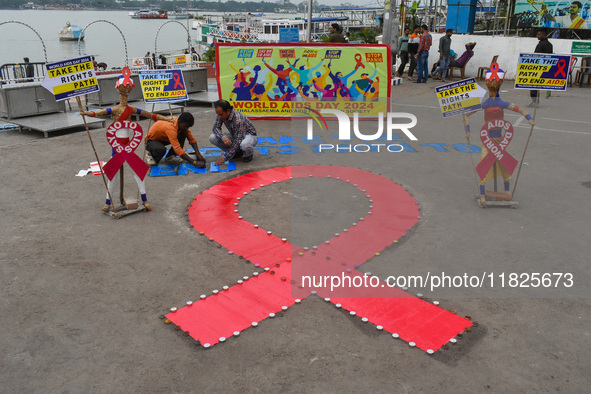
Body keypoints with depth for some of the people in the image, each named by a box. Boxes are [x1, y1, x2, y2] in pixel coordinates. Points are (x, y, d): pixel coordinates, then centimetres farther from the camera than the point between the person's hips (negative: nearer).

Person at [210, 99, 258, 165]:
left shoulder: (239, 120, -36)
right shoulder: (221, 115, -16)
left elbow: (237, 142, -34)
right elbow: (216, 127, -6)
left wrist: (225, 157, -31)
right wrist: (222, 137, -31)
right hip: (235, 136, 7)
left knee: (245, 144, -45)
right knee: (212, 138, -14)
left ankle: (248, 154, -5)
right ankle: (237, 151, 3)